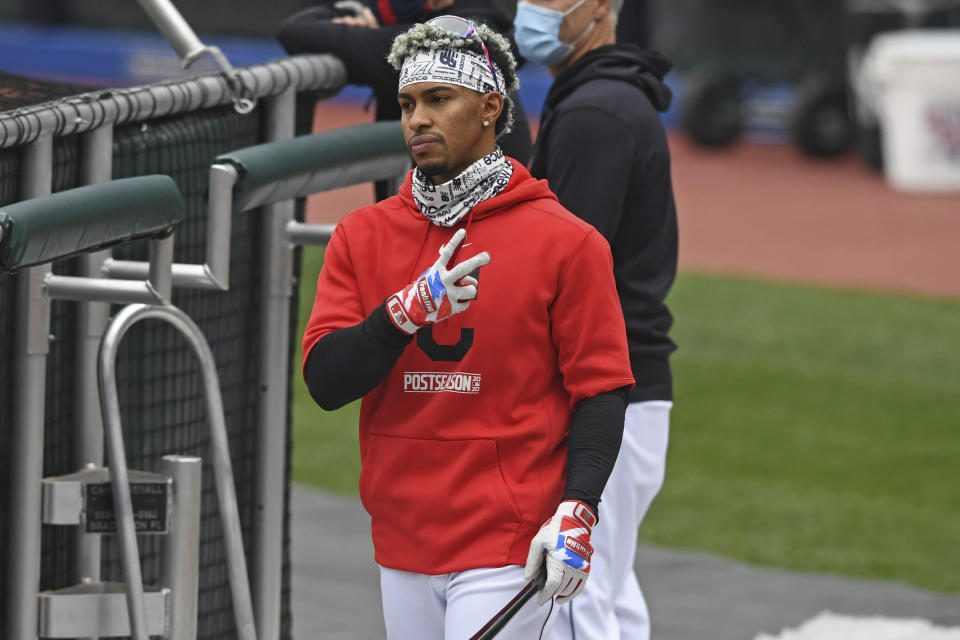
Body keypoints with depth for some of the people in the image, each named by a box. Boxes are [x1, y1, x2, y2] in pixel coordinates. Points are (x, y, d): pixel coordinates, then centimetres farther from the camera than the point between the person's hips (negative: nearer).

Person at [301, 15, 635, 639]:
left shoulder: (565, 242, -3)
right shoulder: (362, 237, 8)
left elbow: (601, 389, -4)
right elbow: (324, 381, -1)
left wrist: (576, 511, -17)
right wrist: (407, 312, -17)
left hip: (508, 551, -5)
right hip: (403, 551, 5)